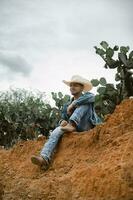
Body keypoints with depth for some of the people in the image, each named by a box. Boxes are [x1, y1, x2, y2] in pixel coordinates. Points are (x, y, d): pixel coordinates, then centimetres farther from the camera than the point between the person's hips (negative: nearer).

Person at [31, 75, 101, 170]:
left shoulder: (86, 96, 6)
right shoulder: (67, 105, 18)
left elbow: (91, 97, -20)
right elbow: (63, 118, 18)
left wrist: (73, 104, -19)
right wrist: (62, 122, -8)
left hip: (86, 127, -3)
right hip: (72, 129, 4)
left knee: (85, 104, -21)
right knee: (57, 131, -27)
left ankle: (71, 125, -42)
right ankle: (44, 159, -45)